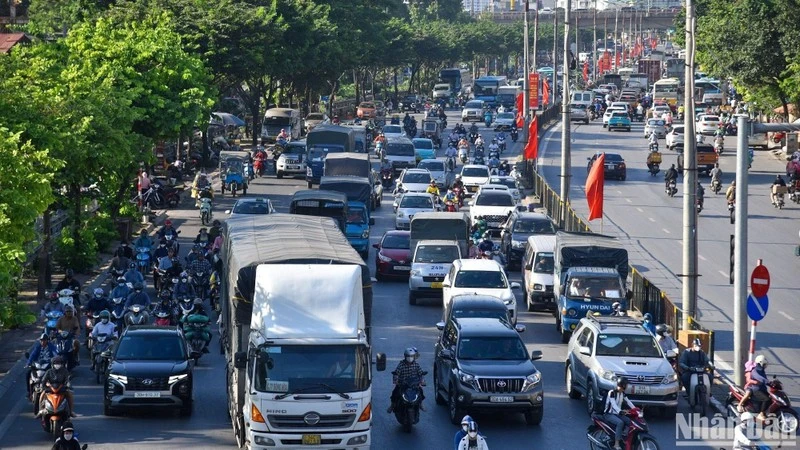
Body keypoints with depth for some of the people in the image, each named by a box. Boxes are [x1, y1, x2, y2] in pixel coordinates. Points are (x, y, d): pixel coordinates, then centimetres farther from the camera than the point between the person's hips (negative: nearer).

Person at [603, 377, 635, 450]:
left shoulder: (622, 393, 8)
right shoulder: (612, 392, -17)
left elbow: (628, 402, 8)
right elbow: (613, 404, -30)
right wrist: (620, 411, -46)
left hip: (617, 414, 8)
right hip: (609, 414, -8)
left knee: (630, 422, -12)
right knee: (620, 423, -34)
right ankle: (616, 443, -33)